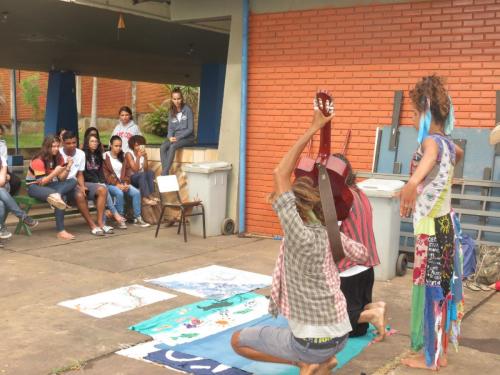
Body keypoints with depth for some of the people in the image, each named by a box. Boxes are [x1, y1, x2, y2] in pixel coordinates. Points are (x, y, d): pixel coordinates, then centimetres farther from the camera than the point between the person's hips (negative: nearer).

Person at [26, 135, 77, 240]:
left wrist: (67, 168, -19)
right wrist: (55, 172, -32)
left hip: (50, 185, 7)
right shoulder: (38, 161, -18)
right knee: (59, 198, -38)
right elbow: (41, 182, -21)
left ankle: (55, 195, -43)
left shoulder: (58, 158, 1)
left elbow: (61, 179, -1)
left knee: (73, 181, -22)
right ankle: (61, 232, -44)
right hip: (34, 187, -7)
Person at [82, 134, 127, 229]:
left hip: (99, 182, 5)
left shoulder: (98, 155, 19)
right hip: (87, 182, -5)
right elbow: (84, 173, -7)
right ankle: (116, 215, -34)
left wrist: (102, 182, -4)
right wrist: (97, 182, -14)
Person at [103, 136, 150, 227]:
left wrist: (125, 183, -7)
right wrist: (117, 184, -19)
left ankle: (137, 218, -15)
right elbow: (105, 174, -10)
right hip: (110, 184, -5)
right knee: (119, 193, -35)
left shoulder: (122, 157, 16)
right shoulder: (105, 156, -3)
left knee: (136, 192, -19)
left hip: (122, 184, 5)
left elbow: (127, 171, 11)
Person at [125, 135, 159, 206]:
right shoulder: (129, 154, -11)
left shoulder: (143, 153, 3)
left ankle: (151, 194, -27)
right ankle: (145, 198, -39)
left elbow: (146, 169, -7)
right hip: (131, 178, -5)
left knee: (150, 172, -24)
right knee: (142, 174, -34)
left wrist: (145, 157, -18)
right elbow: (135, 170, -20)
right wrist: (138, 157, -26)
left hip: (142, 178, 5)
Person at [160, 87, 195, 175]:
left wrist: (178, 137, -17)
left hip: (187, 137, -5)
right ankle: (165, 173, -31)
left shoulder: (187, 109, -7)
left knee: (172, 146, -33)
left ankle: (164, 174, -32)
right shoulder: (172, 112, 10)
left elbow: (190, 128, -9)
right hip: (175, 137, 5)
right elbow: (170, 128, 10)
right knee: (162, 147, -25)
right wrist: (170, 137, -12)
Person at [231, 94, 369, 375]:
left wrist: (313, 129, -22)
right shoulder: (332, 234, -4)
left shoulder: (301, 238, -23)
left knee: (238, 340, 12)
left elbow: (281, 174, -25)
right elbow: (363, 256, 15)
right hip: (340, 337, 8)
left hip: (312, 344, -7)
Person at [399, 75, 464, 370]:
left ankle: (429, 356, 15)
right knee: (442, 286, 15)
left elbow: (430, 156, -45)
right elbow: (459, 154, 34)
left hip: (432, 227, -9)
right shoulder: (447, 142, 8)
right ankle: (440, 351, 27)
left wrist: (412, 183, -61)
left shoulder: (431, 141, -19)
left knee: (430, 287, 2)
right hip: (445, 223, 9)